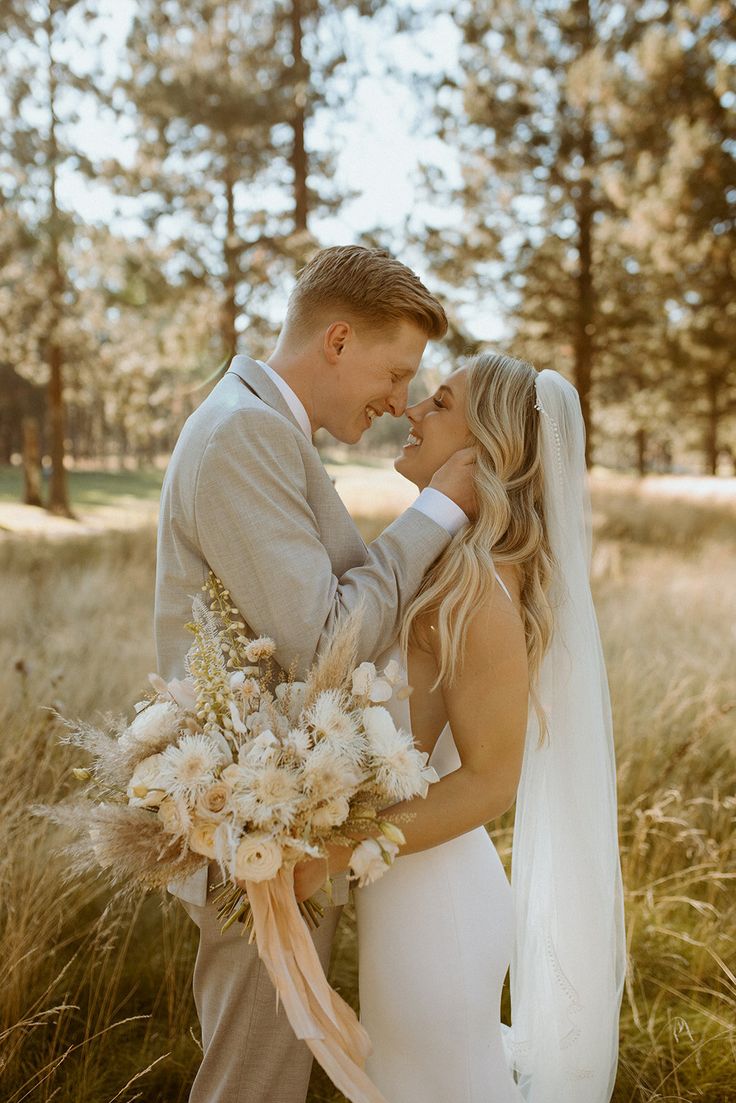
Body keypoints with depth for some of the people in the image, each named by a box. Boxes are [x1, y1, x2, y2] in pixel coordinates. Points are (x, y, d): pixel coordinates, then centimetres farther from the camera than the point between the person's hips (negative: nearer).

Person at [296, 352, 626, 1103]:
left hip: (432, 903, -8)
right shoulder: (443, 564, 2)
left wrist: (327, 854, -26)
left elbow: (489, 780, -22)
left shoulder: (479, 585, -24)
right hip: (419, 890, 8)